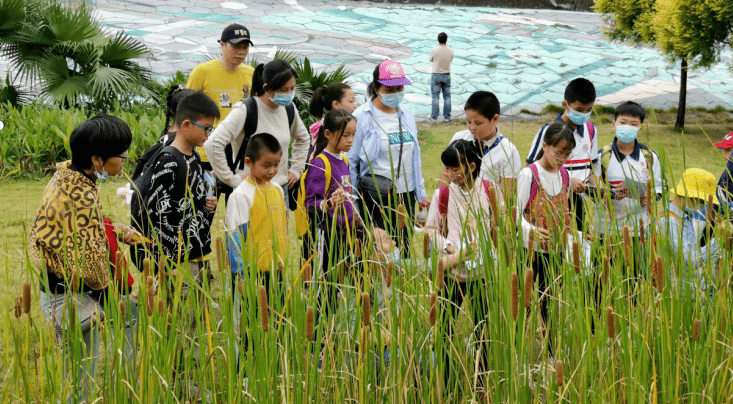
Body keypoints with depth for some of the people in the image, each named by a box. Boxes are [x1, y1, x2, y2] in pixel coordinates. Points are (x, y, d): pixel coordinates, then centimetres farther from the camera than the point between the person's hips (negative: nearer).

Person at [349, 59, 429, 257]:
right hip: (375, 196, -6)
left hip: (406, 194, 6)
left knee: (404, 249, 8)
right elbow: (351, 161, -4)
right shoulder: (362, 118, -6)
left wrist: (421, 192, 18)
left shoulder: (407, 117, 12)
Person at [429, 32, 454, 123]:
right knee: (447, 96, 10)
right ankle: (447, 117, 14)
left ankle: (434, 117, 5)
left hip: (436, 75, -2)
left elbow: (431, 59, 1)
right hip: (447, 75, 2)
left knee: (435, 97, 3)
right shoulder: (450, 50, -7)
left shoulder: (434, 50, -16)